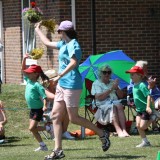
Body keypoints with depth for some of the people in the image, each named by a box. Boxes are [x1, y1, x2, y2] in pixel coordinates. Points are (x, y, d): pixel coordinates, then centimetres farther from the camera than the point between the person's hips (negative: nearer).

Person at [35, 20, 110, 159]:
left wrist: (60, 75, -31)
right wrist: (38, 30, 40)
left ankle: (102, 134, 6)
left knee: (73, 118, -7)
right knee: (56, 116, 4)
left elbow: (73, 62, -28)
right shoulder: (64, 44, 16)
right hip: (62, 85, 10)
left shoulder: (73, 44, -13)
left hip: (71, 85, -10)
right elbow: (48, 43, 33)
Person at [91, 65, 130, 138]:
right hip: (103, 105, -4)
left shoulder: (113, 82, 23)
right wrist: (111, 89, -11)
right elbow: (99, 97, -9)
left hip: (115, 102, 4)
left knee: (119, 105, -31)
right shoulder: (96, 83, 7)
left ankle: (124, 130, -43)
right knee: (113, 107, -35)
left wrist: (116, 88, -3)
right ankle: (118, 131, -46)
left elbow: (121, 95, 17)